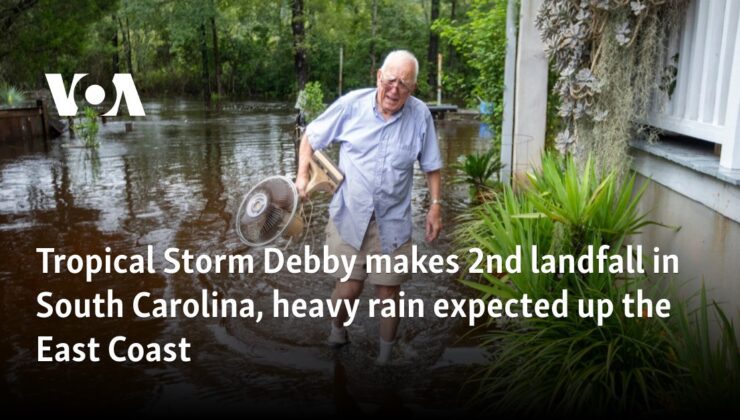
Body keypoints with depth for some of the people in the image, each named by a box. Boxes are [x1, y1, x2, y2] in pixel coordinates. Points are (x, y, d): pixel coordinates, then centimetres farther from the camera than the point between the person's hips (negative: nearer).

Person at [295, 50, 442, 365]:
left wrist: (435, 205, 0)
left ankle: (386, 354, 32)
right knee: (349, 287, 1)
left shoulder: (421, 115, -4)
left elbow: (431, 165, 6)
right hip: (349, 216, -1)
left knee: (389, 291, 9)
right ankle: (338, 329, 36)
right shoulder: (352, 104, -7)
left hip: (393, 222, 1)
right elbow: (311, 137, 3)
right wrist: (302, 176, -8)